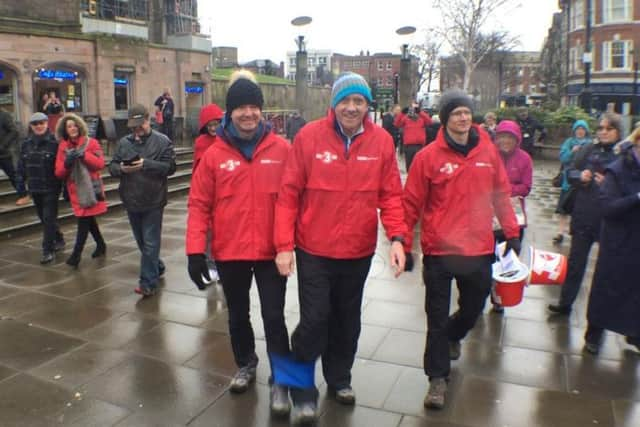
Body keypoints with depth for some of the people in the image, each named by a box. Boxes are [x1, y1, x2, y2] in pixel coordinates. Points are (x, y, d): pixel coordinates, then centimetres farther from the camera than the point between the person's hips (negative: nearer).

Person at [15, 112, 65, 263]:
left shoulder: (55, 142, -9)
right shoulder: (26, 144, 6)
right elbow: (21, 165, 11)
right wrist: (20, 183, 6)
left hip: (51, 188, -6)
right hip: (34, 189, 6)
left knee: (49, 218, -4)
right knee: (44, 218, 15)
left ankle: (47, 250, 1)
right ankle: (58, 240, 33)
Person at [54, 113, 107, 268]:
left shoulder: (91, 143, -3)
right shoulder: (62, 147, 7)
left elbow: (100, 163, -13)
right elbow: (59, 173, 3)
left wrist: (84, 155, -24)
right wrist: (67, 162, -17)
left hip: (90, 188, -4)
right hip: (75, 190, 5)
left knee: (83, 220, -8)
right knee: (88, 219, 14)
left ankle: (76, 253, -5)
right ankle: (101, 245, 31)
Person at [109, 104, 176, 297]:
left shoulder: (162, 141, -5)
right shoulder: (124, 142, 8)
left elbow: (170, 167, -12)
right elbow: (112, 167, 7)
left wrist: (146, 164, -24)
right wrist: (121, 168, -16)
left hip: (153, 202, -5)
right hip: (131, 201, 6)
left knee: (150, 243, -4)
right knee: (142, 242, 18)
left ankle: (148, 283, 1)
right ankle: (157, 267, 39)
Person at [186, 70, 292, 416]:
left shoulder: (281, 149, -5)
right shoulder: (214, 154, -3)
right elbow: (199, 204, -2)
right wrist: (195, 250, -7)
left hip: (271, 250, -2)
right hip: (230, 252, 2)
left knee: (273, 316, 3)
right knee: (238, 314, 19)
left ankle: (280, 381, 21)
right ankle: (245, 364, 43)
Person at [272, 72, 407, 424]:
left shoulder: (382, 141, -3)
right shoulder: (309, 136, -9)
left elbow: (390, 195, -1)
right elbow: (288, 194, -8)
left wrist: (397, 237, -15)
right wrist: (284, 245, -11)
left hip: (359, 252, 3)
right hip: (314, 250, -3)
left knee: (347, 320, 18)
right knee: (315, 319, -3)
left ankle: (339, 379, 41)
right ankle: (302, 390, 21)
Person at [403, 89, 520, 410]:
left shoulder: (488, 151, 2)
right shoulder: (428, 156, -9)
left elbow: (501, 194, 10)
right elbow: (412, 202, -7)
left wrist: (512, 232, 10)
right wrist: (404, 243, -8)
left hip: (479, 249, 4)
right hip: (439, 250, -3)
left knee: (473, 309, 21)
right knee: (437, 318, 7)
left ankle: (452, 336, 54)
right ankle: (438, 378, 23)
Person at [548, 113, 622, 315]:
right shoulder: (588, 150, 3)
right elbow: (570, 173, 8)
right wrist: (580, 176, -12)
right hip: (584, 215, 3)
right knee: (575, 261, 12)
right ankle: (565, 303, 24)